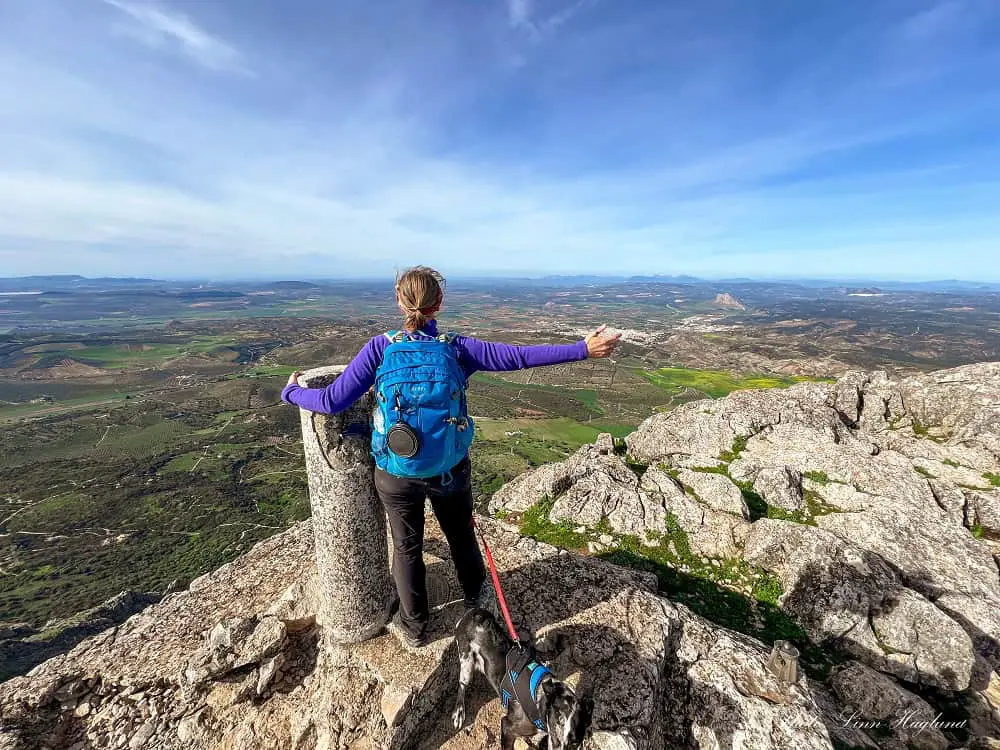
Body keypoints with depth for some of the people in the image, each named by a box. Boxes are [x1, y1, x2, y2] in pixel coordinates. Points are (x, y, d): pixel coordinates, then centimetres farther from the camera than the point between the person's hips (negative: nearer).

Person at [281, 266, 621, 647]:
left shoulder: (380, 347, -15)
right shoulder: (457, 347, -15)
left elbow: (333, 401, -16)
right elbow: (519, 356, -17)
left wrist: (291, 392, 5)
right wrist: (583, 348, -11)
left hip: (396, 474, 0)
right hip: (450, 470, 1)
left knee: (407, 547, 23)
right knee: (461, 535, 27)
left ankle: (415, 629, 44)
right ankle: (476, 601, 54)